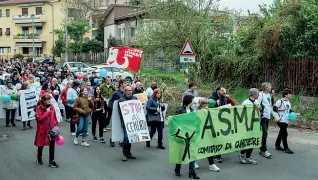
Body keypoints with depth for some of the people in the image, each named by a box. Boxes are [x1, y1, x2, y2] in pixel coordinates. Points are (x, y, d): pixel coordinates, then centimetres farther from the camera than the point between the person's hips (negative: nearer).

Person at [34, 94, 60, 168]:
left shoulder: (51, 106, 2)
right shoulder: (38, 108, -12)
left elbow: (54, 117, 9)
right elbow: (40, 118, -21)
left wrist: (57, 125, 8)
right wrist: (47, 112, -21)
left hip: (52, 129, 3)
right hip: (42, 130, -3)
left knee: (52, 145, 3)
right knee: (41, 144, 14)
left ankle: (51, 161, 12)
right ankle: (39, 158, 38)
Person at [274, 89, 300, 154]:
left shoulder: (289, 102, 14)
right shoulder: (280, 101, -11)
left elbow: (290, 111, 23)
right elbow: (274, 108, -15)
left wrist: (296, 114, 10)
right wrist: (281, 109, -20)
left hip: (286, 120, 8)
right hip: (281, 120, -8)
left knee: (281, 133, 15)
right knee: (285, 134, -8)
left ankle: (277, 145, 27)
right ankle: (286, 148, -3)